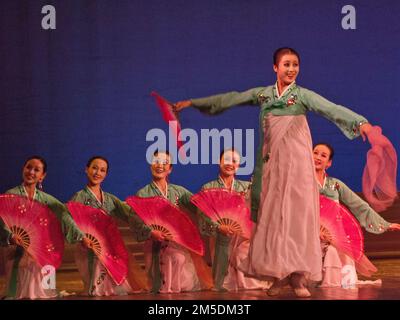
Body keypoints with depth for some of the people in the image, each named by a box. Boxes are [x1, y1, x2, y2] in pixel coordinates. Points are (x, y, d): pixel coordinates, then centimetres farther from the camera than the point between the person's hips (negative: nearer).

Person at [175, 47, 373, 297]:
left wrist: (359, 121, -32)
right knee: (272, 216, 3)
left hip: (296, 163, -3)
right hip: (271, 163, 3)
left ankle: (299, 277, -5)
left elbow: (331, 108, -16)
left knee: (298, 215, -6)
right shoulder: (262, 94, 9)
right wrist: (193, 103, 19)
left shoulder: (302, 95, -2)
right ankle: (279, 274, 11)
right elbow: (229, 99, 15)